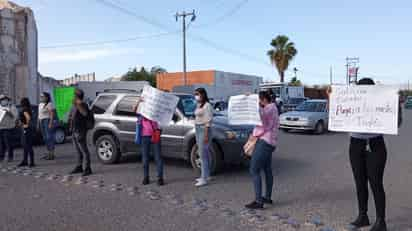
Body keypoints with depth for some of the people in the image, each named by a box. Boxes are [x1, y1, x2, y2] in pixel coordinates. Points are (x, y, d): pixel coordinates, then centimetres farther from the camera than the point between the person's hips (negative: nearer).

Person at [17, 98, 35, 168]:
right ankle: (25, 161, 24)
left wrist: (27, 125, -19)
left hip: (26, 129, -10)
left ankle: (32, 162, -3)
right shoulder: (27, 109, 13)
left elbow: (28, 118, -33)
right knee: (25, 146, 16)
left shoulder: (24, 110, -17)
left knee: (28, 146, -7)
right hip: (25, 129, 10)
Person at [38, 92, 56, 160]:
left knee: (49, 137, -11)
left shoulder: (49, 104, -8)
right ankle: (48, 153, 14)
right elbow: (39, 115, 21)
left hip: (48, 121, -9)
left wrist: (51, 123, -22)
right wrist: (38, 124, 17)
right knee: (45, 138, 8)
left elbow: (52, 114, -15)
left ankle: (52, 154, -11)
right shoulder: (40, 104, 18)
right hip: (41, 122, 9)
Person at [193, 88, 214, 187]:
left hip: (203, 129, -9)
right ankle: (206, 175, 22)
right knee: (204, 154, 14)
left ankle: (204, 179, -6)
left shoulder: (207, 105, -12)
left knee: (203, 155, -10)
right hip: (198, 129, 9)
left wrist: (206, 134, -21)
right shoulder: (199, 105, 16)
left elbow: (208, 121, -17)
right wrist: (197, 132, 17)